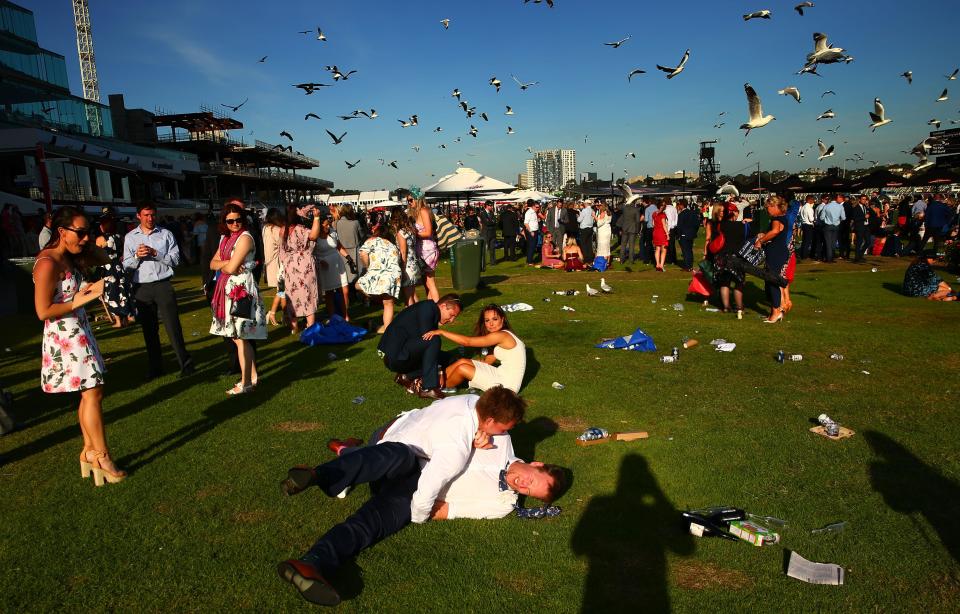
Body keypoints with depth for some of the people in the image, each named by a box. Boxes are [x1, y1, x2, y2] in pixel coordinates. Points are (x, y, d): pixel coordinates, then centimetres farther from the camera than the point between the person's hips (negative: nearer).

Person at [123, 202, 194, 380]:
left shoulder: (166, 234, 5)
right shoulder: (130, 237, 10)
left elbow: (175, 259, -2)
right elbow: (126, 265, 8)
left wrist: (155, 253, -12)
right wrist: (137, 256, -10)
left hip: (163, 285, -2)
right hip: (141, 288, 3)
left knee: (173, 325, -8)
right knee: (149, 329, 9)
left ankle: (186, 364, -4)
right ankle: (155, 367, 19)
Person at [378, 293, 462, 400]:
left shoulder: (433, 315, 15)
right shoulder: (428, 307, -12)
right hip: (394, 356, -10)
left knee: (445, 358, 12)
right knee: (433, 341, -27)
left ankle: (407, 376, 3)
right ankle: (428, 388, -23)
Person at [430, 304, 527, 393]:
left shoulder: (502, 335, -19)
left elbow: (467, 342, -20)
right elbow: (487, 361, 10)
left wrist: (441, 332, -16)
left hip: (507, 386, -9)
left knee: (462, 368, -11)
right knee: (463, 361, 5)